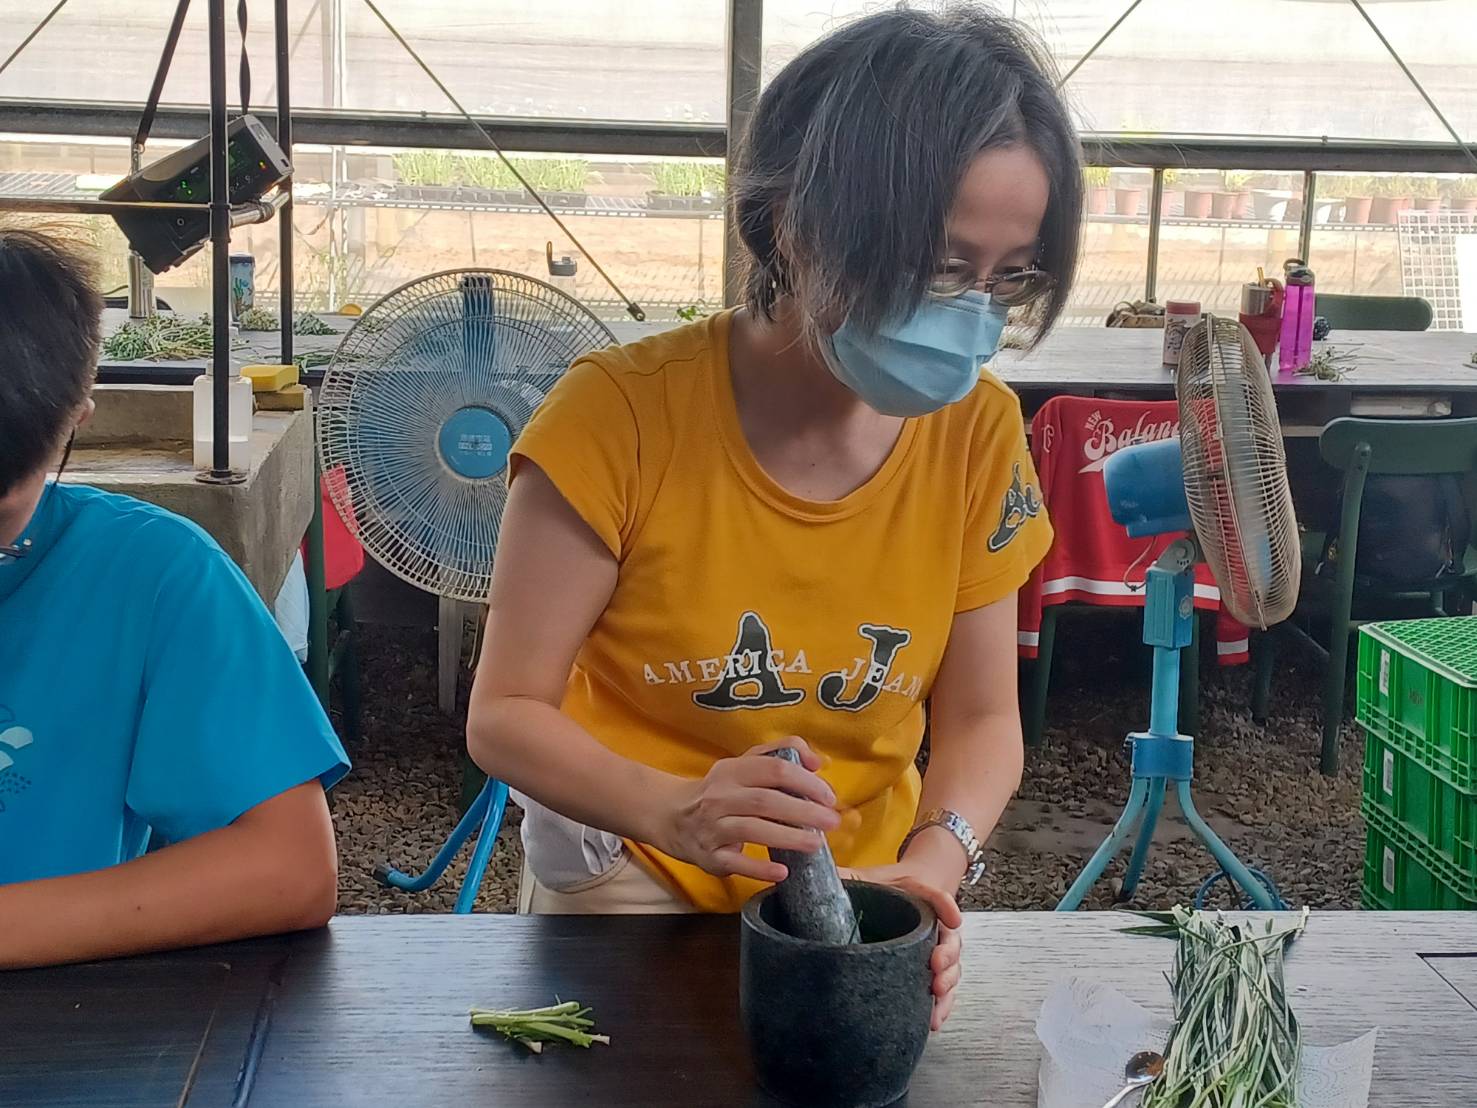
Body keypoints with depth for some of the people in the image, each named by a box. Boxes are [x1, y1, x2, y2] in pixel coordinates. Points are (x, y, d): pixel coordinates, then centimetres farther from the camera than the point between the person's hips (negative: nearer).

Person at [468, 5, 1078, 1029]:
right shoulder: (621, 416, -20)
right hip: (631, 880, -3)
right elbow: (505, 715, -14)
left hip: (861, 898, 4)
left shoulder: (978, 434, -9)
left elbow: (981, 719, 0)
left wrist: (931, 868, -20)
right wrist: (673, 812, -32)